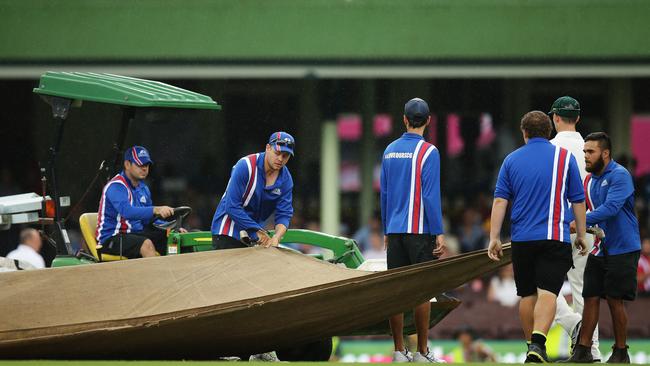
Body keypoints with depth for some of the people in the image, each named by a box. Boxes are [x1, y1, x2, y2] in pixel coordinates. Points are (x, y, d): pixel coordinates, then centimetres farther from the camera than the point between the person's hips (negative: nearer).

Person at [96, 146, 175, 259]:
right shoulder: (116, 186, -14)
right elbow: (127, 211, -33)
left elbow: (148, 219, 20)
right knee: (146, 244, -34)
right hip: (112, 238, -8)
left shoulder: (143, 188, 15)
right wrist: (156, 210, -44)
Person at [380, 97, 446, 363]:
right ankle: (422, 353, -1)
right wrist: (439, 233, -10)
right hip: (420, 231, -5)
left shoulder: (390, 151, 10)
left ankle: (399, 351, 7)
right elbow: (431, 195, -13)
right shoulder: (427, 152, -8)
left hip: (395, 231, 6)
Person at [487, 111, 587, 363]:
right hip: (555, 238, -2)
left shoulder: (511, 160, 7)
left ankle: (532, 346, 22)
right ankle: (538, 343, -30)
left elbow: (500, 200, 1)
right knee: (548, 292, -12)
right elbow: (578, 201, 6)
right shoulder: (564, 157, 3)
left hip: (522, 239, 2)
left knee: (527, 295, 14)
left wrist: (494, 238, 1)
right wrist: (581, 234, 15)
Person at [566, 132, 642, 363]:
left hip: (622, 249, -7)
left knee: (614, 300, -4)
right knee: (590, 298, 1)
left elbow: (610, 208, -26)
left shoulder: (619, 175, -14)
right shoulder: (589, 181, 10)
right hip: (599, 248, 7)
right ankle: (583, 351, 3)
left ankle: (620, 352, 8)